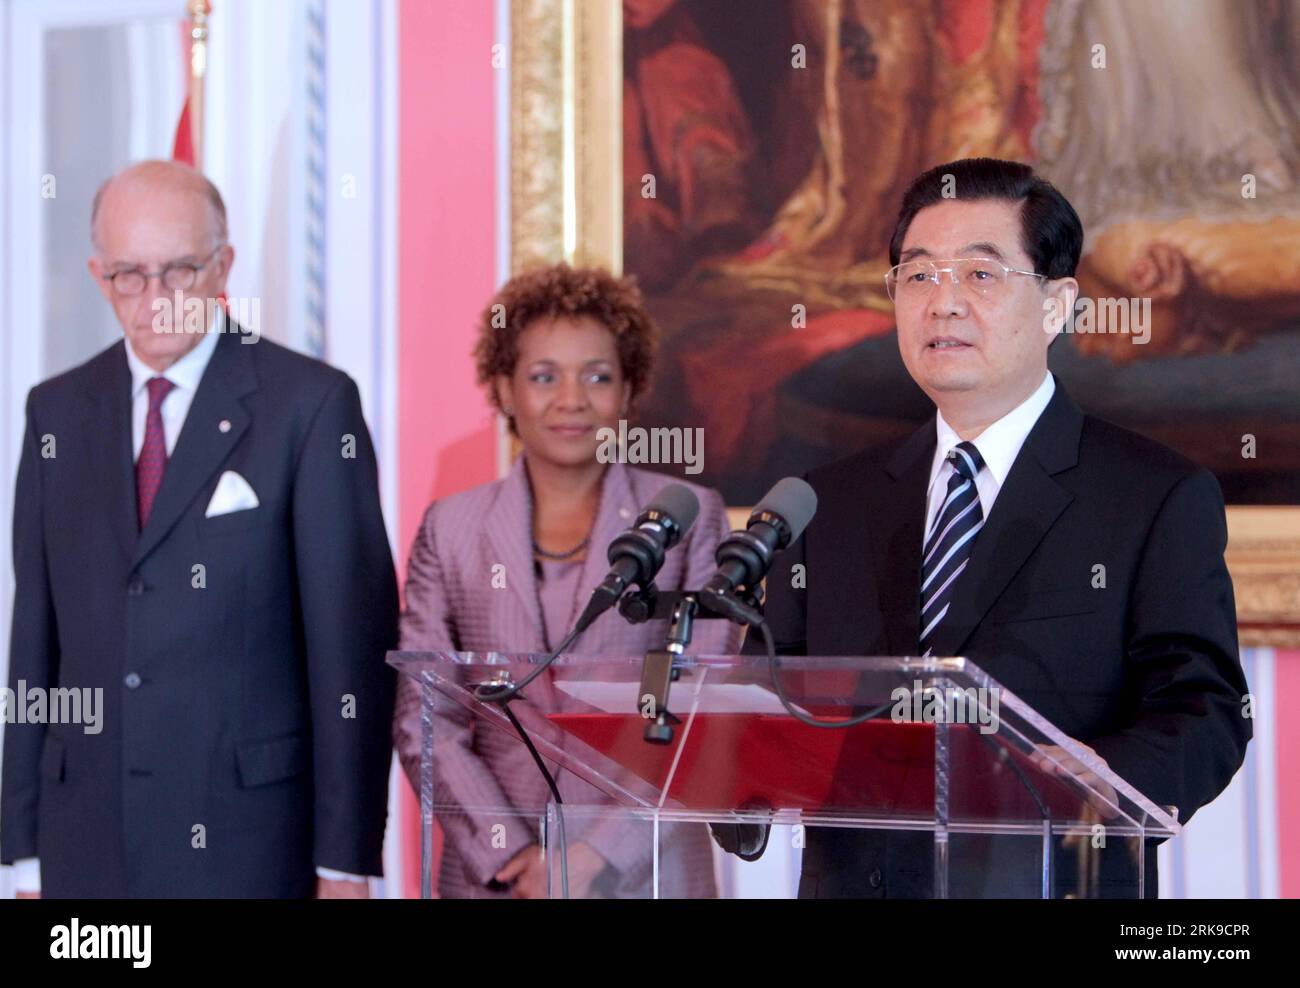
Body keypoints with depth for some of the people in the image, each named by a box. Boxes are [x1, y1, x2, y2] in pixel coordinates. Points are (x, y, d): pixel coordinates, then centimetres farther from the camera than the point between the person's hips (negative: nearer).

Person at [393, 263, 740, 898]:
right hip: (493, 880, 1)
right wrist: (508, 859, -10)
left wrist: (594, 857, -13)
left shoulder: (689, 519, 1)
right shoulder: (451, 529, 5)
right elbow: (422, 718, 1)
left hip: (649, 875, -1)